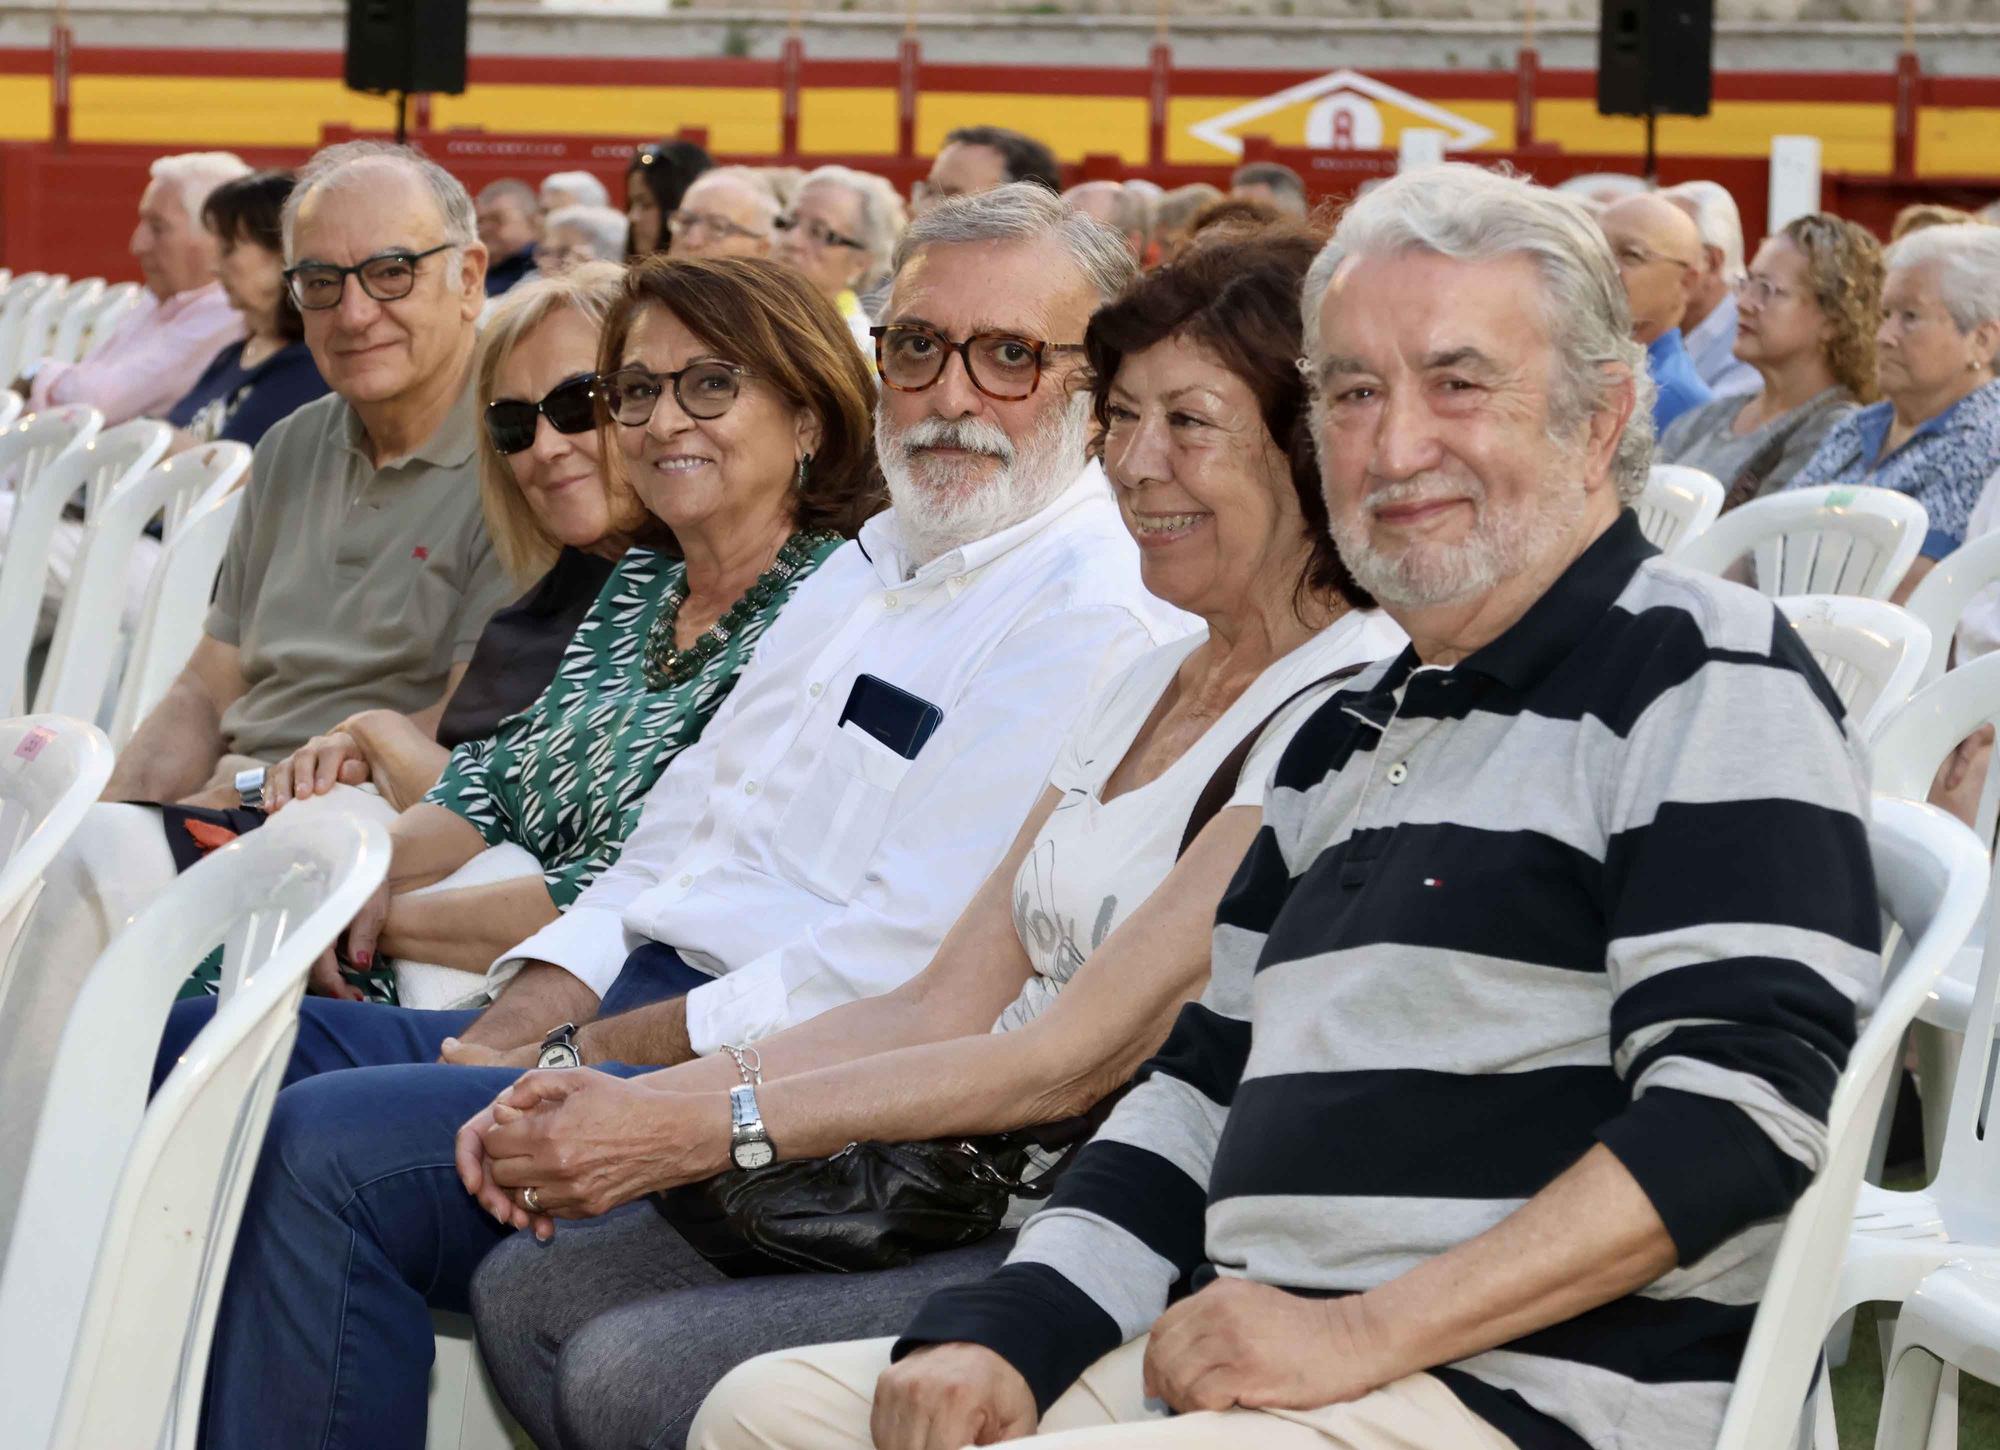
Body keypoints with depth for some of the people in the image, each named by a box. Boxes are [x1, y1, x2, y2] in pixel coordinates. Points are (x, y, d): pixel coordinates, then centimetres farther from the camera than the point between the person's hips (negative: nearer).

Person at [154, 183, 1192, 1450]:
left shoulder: (1103, 618, -11)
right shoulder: (868, 566, 21)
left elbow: (914, 965, -19)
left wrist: (580, 1057, -13)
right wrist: (516, 1023, 2)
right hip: (619, 1018, 10)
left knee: (330, 1145, -26)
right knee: (194, 1051, 2)